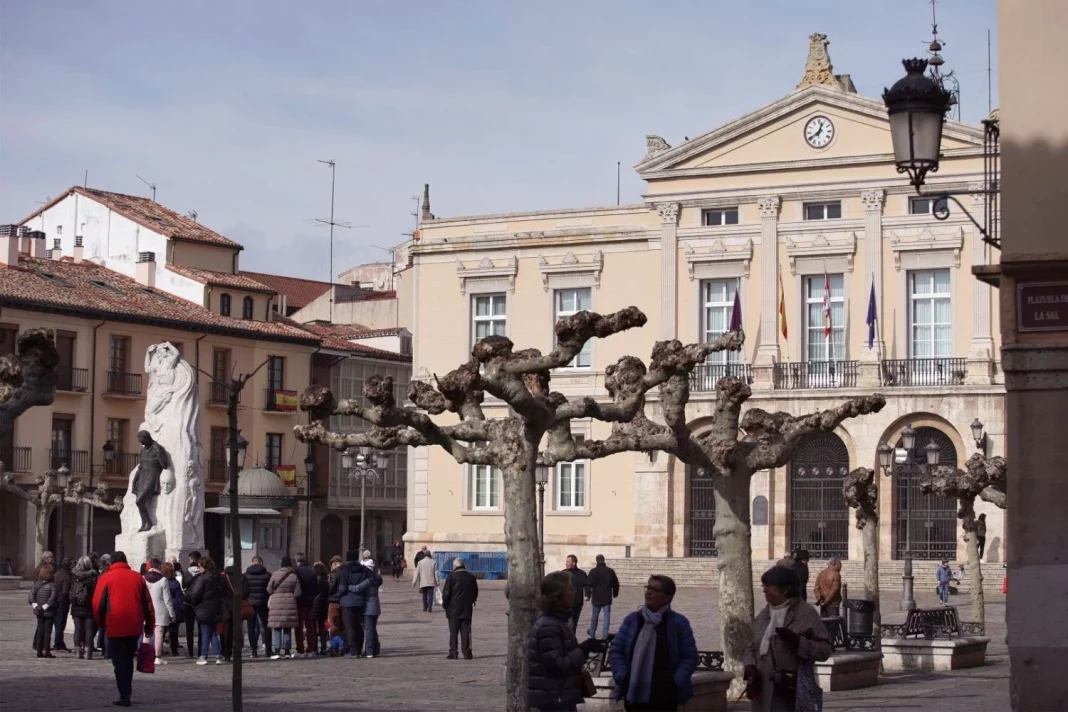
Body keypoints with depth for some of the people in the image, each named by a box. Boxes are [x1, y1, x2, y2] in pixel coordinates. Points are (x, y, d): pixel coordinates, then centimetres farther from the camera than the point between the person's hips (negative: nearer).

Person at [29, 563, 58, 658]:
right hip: (49, 612, -4)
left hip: (39, 612, 4)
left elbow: (31, 595, -5)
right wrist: (45, 607, -14)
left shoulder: (36, 584, 1)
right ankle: (46, 650, -1)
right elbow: (53, 598, -20)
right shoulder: (52, 585, -13)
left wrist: (35, 605, -6)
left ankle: (39, 650, 13)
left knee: (40, 630, 12)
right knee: (47, 631, 1)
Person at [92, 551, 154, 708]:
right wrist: (149, 624, 16)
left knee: (119, 662, 2)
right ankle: (126, 693, 20)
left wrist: (102, 623, 13)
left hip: (115, 626, -3)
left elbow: (97, 604, -3)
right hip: (134, 626, 3)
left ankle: (124, 696, -6)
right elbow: (148, 603, 9)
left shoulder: (106, 578, 0)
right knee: (128, 660, 17)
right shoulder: (137, 577, 9)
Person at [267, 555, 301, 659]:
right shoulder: (294, 576, -3)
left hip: (276, 603, -2)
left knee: (277, 628, 0)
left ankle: (277, 651, -8)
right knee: (287, 628, 10)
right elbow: (297, 593, -2)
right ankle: (287, 651, 12)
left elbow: (269, 590, 0)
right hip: (289, 604, 2)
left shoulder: (275, 575, -6)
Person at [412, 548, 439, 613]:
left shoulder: (420, 562, 0)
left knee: (424, 595, 14)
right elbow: (436, 573, 0)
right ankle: (430, 607, -14)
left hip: (423, 582, 1)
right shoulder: (433, 562, -1)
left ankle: (425, 607, 18)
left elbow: (417, 573, 1)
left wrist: (414, 582, 6)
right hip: (431, 582, -1)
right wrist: (437, 582, 6)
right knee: (430, 594, -3)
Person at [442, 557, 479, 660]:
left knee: (453, 631, 2)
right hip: (467, 609, 3)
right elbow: (475, 592, 10)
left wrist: (444, 604, 3)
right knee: (465, 630, 6)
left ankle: (453, 652, 0)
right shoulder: (471, 577, 3)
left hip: (453, 609, -3)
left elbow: (446, 592, -10)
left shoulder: (451, 577, -10)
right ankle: (467, 652, 3)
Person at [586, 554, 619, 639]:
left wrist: (588, 595, -8)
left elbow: (588, 584, -14)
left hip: (596, 598, -1)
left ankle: (592, 633, 27)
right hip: (607, 598, 1)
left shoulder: (594, 571, -8)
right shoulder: (610, 571, 3)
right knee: (607, 616, 3)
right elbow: (616, 584, 12)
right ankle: (605, 634, -4)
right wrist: (615, 593, 25)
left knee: (594, 616, 13)